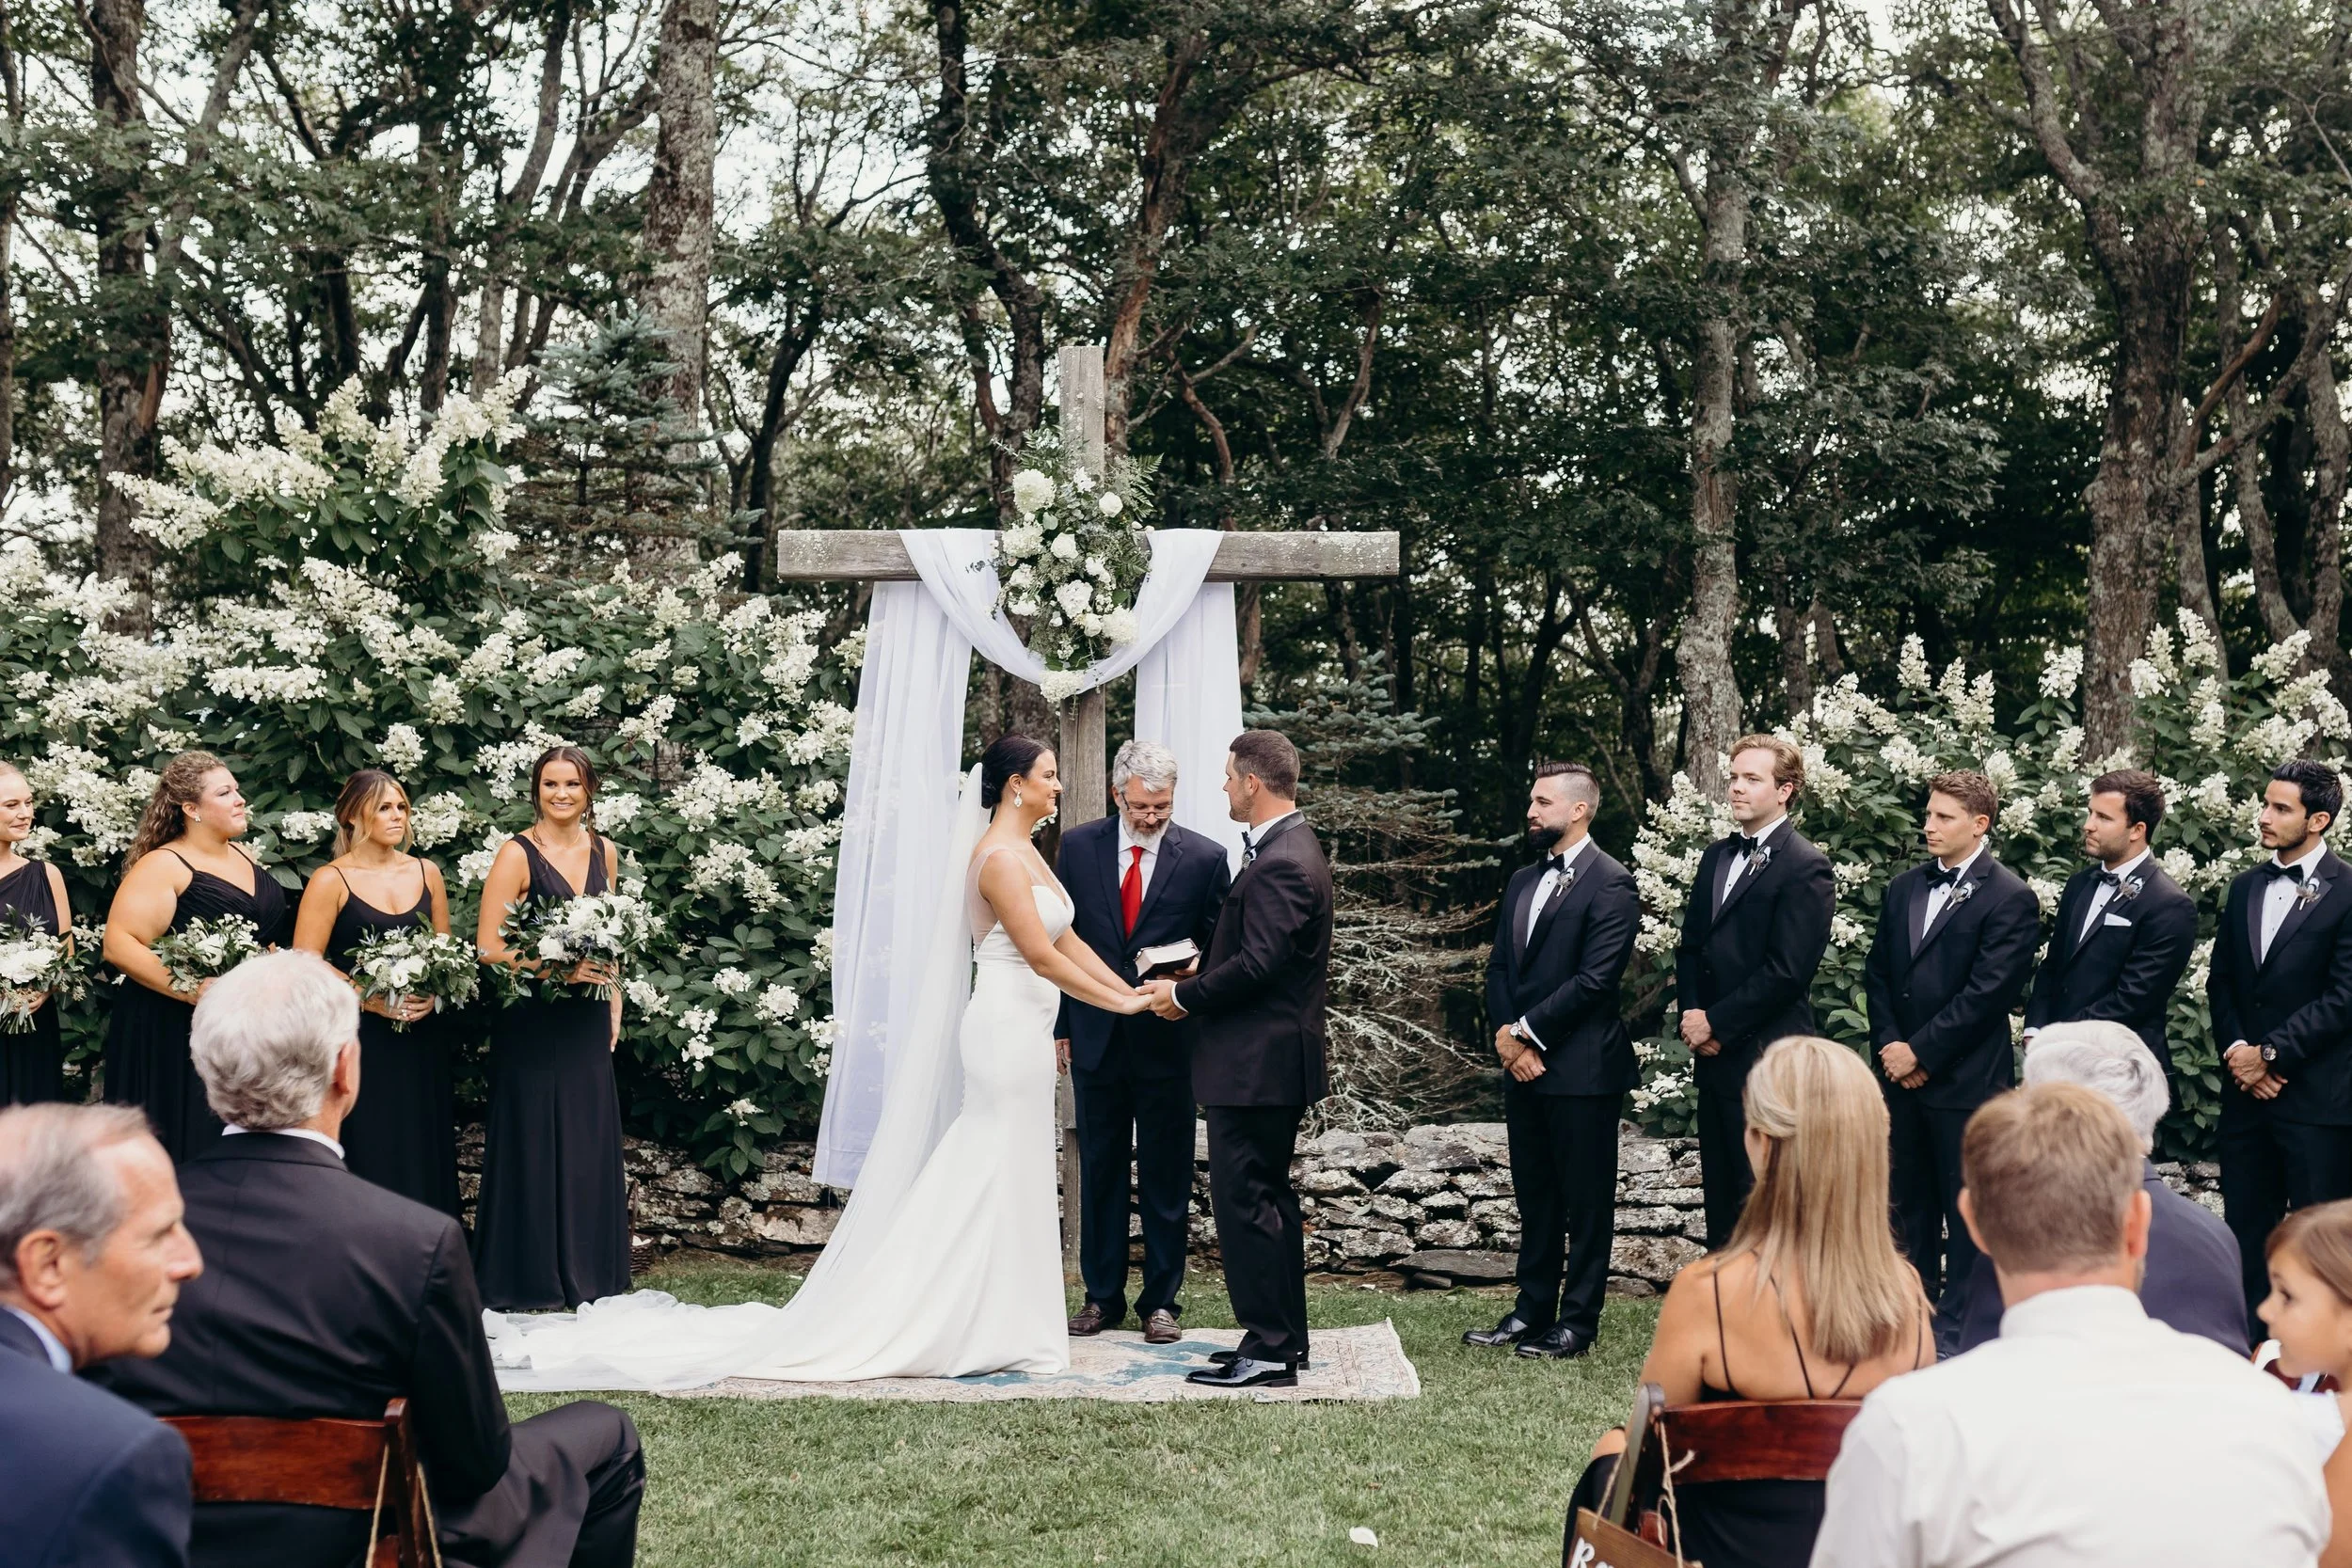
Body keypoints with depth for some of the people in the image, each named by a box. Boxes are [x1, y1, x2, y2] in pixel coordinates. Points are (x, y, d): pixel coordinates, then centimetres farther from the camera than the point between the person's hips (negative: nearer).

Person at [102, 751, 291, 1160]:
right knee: (187, 1148, -3)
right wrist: (192, 990, -26)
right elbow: (119, 944, -18)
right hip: (175, 1034, -6)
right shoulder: (163, 866, -9)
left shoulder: (244, 857, 13)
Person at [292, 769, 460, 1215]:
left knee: (425, 1157, 5)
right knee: (370, 1160, -2)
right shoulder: (330, 881, -4)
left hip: (423, 1040, 4)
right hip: (361, 1043, -4)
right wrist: (373, 1000, -16)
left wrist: (434, 993, -5)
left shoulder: (426, 873, 8)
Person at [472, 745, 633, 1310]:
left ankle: (588, 1272, 20)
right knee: (533, 1141, 0)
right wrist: (561, 970, -21)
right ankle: (525, 1278, 11)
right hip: (532, 1020, -5)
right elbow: (489, 947, -14)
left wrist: (613, 1003, 12)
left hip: (587, 1020, 6)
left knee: (590, 1141, 9)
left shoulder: (603, 852, 9)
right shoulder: (518, 854, -10)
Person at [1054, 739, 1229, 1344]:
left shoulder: (1204, 857, -4)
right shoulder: (1077, 846, 1)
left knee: (1166, 1174, 6)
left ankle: (1162, 1299, 16)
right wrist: (1059, 1025, 5)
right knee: (1099, 1169, 10)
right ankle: (1102, 1295, 21)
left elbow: (1219, 948, 2)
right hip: (1095, 1036, 2)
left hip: (1168, 1038, -2)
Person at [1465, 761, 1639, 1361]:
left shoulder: (1611, 883, -9)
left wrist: (1526, 1032, -13)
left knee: (1586, 1199, 2)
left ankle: (1578, 1322, 9)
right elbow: (1499, 967, 13)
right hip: (1523, 1064, 8)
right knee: (1534, 1195, 14)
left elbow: (1594, 979, -17)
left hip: (1582, 1067, -8)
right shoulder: (1522, 882, 16)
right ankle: (1533, 1310, 21)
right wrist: (1506, 1037, -3)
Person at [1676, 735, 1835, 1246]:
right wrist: (1691, 1016, 1)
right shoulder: (1717, 856, 15)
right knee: (1720, 1192, 13)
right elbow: (1691, 945, 17)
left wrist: (1716, 1023, -13)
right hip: (1713, 1053, 8)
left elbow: (1787, 971, -16)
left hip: (1765, 1058, -8)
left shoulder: (1806, 868, -10)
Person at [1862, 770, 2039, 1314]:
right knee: (1912, 1202, 13)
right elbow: (1877, 973, 13)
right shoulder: (1905, 888, 13)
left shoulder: (2009, 897, -8)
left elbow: (1987, 992, -15)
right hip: (1902, 1073, 6)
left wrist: (1919, 1051, -14)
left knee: (1965, 1209, 1)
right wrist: (1889, 1044, -1)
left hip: (1966, 1081, -6)